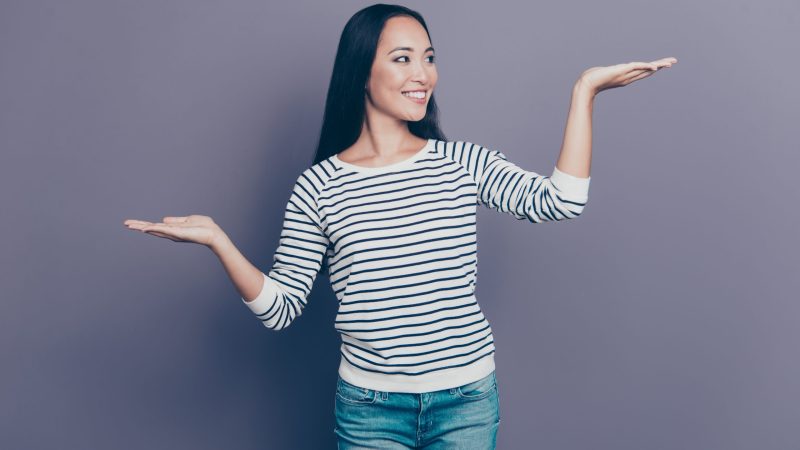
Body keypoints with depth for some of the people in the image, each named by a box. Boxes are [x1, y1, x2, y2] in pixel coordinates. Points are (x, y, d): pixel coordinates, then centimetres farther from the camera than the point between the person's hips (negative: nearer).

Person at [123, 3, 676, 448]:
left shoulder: (463, 162, -2)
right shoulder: (318, 187, -5)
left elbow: (558, 201, -14)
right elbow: (280, 309, -4)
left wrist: (585, 90, -14)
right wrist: (217, 240, -17)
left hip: (468, 399, 1)